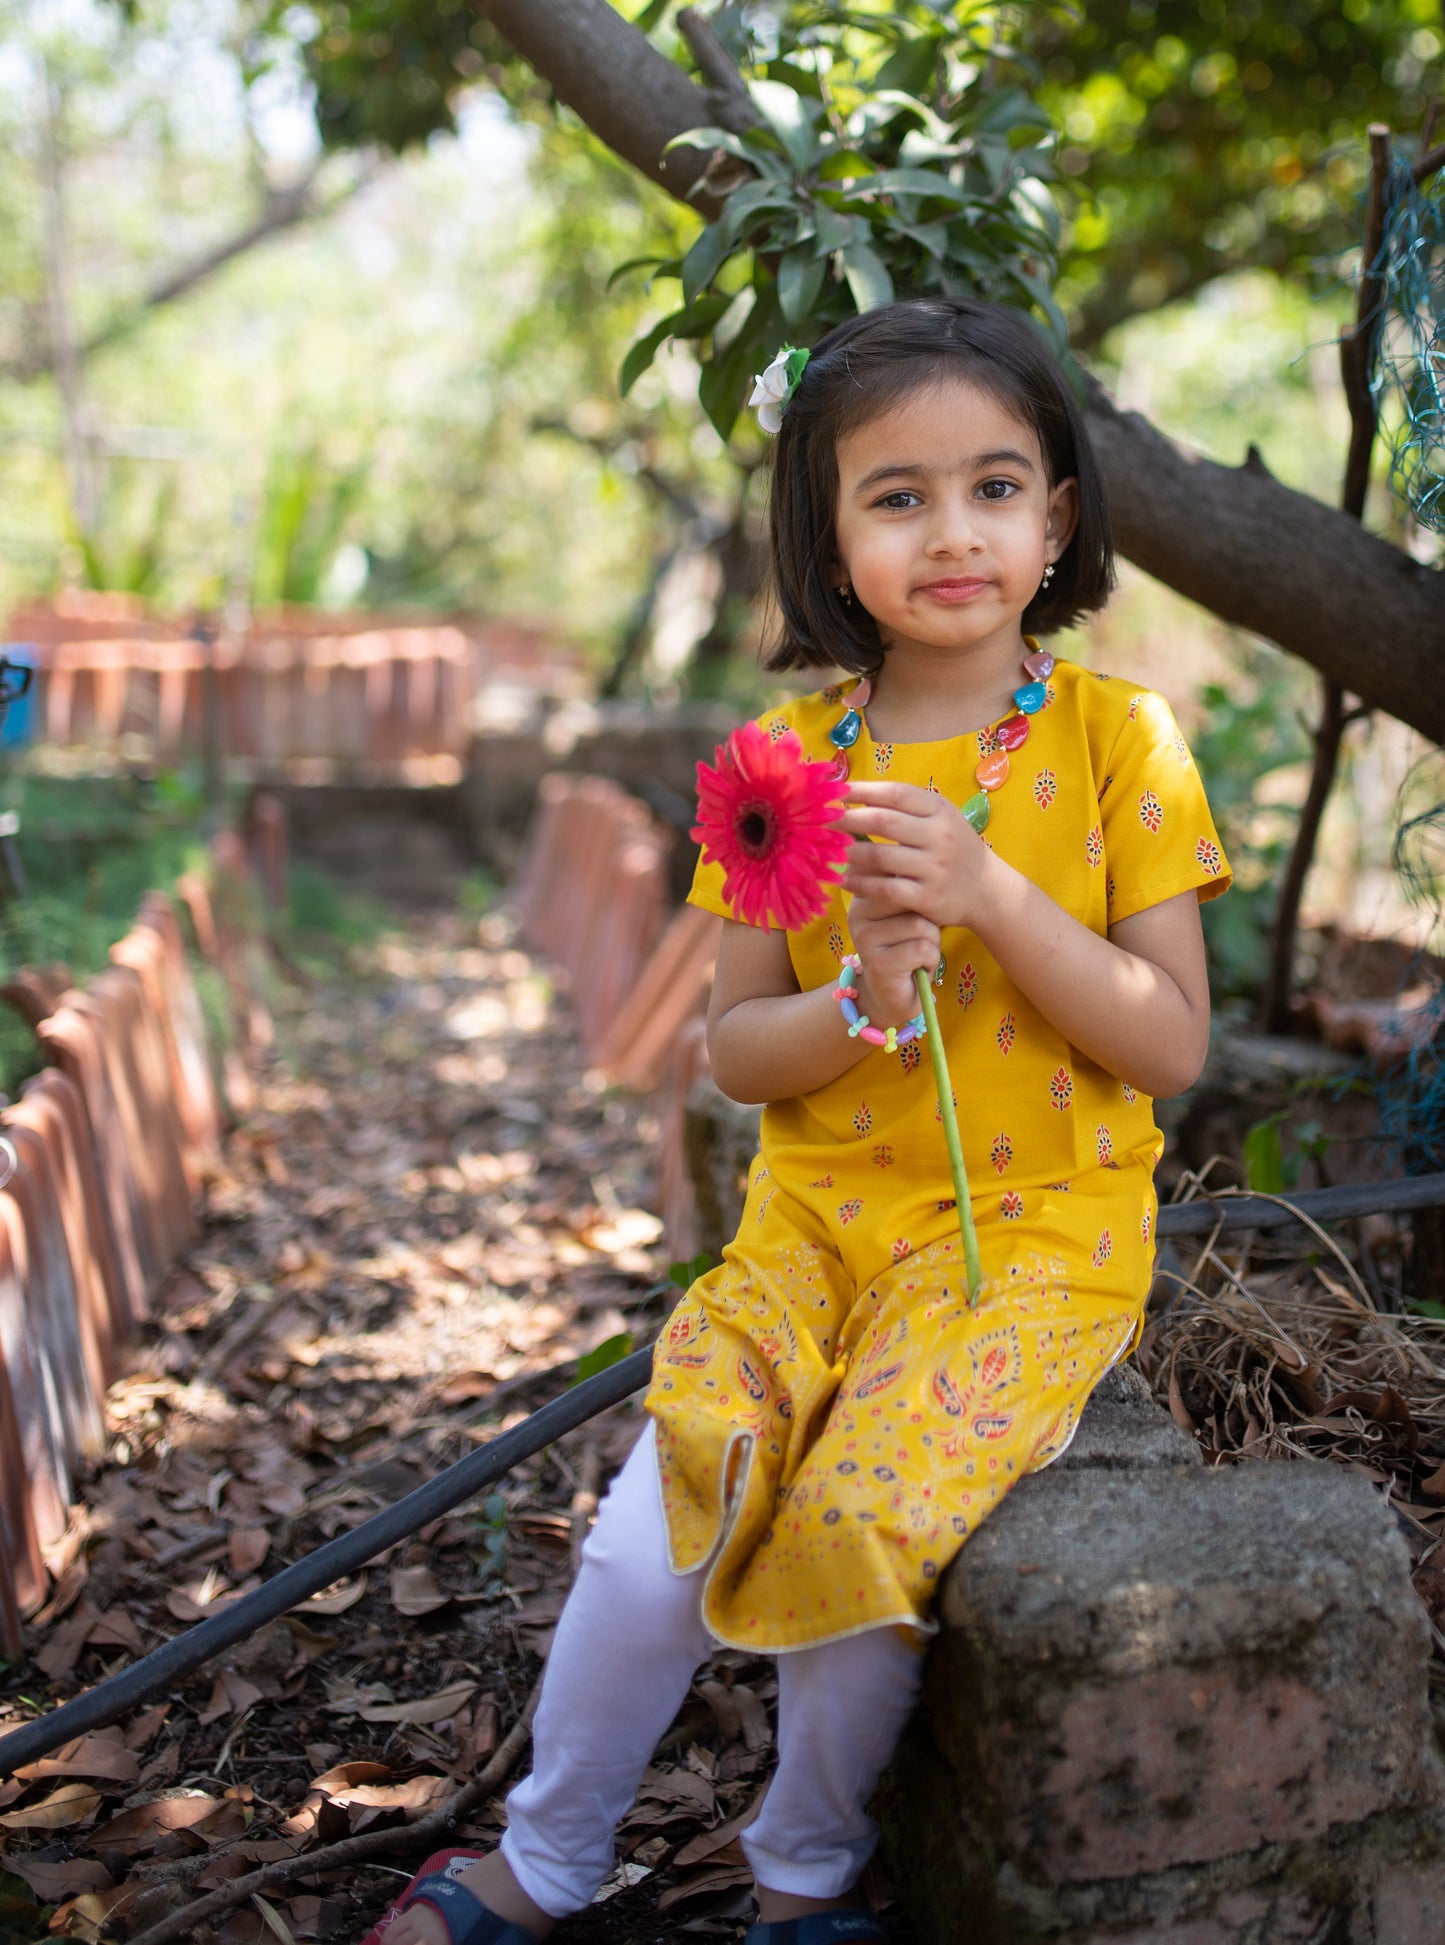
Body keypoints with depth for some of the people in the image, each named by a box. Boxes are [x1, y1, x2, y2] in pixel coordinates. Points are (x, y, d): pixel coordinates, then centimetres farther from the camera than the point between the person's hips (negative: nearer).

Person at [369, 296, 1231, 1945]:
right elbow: (734, 1051, 3)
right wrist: (862, 1003, -19)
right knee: (649, 1547, -14)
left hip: (1037, 1230, -2)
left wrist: (992, 893, -20)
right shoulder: (786, 761, 2)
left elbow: (1172, 1046, -8)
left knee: (859, 1517, -23)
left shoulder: (1116, 740, -5)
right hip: (815, 1219, 2)